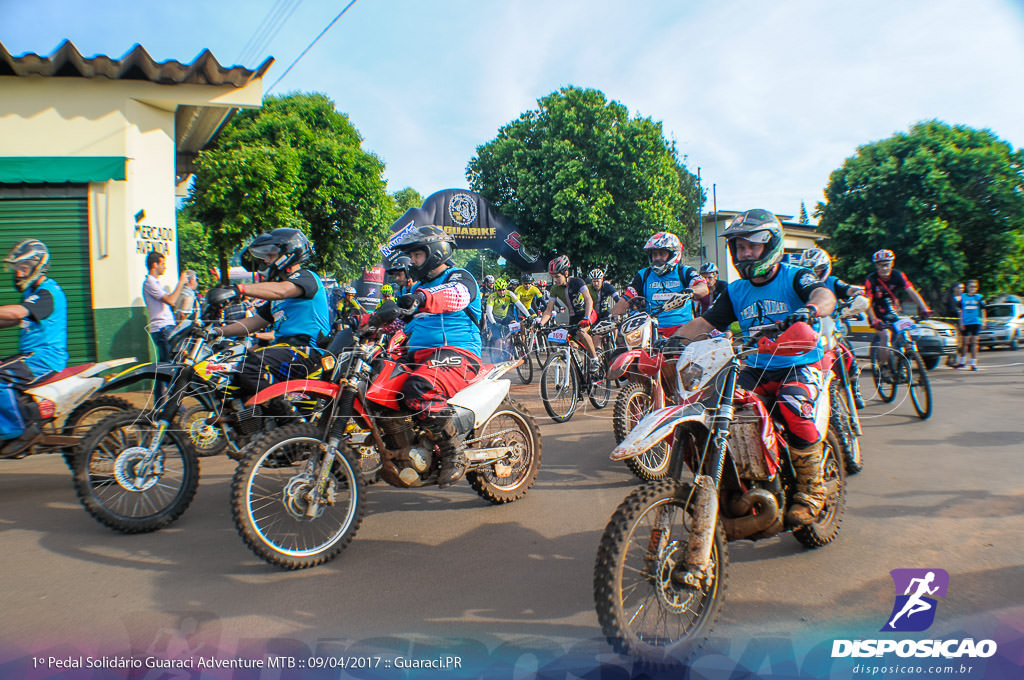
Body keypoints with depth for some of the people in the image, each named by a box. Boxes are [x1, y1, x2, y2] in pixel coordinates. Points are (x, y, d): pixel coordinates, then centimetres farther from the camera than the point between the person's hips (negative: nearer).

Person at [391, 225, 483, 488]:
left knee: (419, 388, -37)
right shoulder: (418, 288, 29)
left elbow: (455, 296, -24)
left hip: (456, 352, -9)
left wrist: (421, 299, -46)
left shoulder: (460, 277, 2)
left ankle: (455, 454, -27)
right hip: (419, 355, 9)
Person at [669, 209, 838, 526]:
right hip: (757, 369, 5)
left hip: (802, 365, -5)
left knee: (795, 408, -34)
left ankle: (811, 490, -13)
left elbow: (825, 296, -24)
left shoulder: (795, 277, -3)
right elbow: (703, 324, 7)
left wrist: (809, 310, -48)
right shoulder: (735, 291, 13)